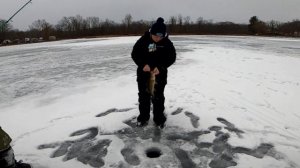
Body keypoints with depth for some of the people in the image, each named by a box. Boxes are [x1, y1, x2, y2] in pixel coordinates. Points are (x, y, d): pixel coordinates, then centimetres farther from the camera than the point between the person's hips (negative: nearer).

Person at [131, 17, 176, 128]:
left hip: (160, 74, -1)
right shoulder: (143, 40, -14)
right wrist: (143, 64, -25)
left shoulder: (167, 43, -13)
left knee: (158, 97, 7)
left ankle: (159, 119, 22)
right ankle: (143, 117, 27)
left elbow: (172, 58, -9)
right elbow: (134, 54, -9)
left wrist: (160, 67, -23)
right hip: (143, 73, 1)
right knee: (143, 96, 12)